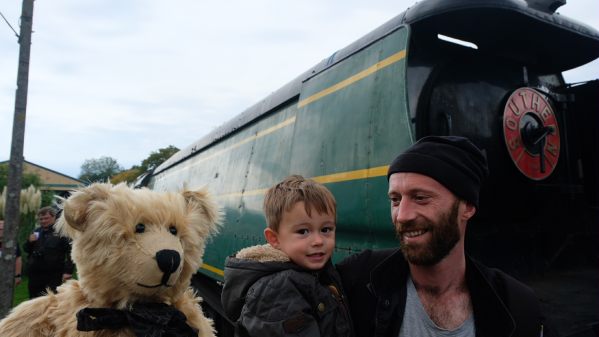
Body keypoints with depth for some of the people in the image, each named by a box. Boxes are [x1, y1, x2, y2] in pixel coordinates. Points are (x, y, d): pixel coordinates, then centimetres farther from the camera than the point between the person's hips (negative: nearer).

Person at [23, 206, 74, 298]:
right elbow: (26, 250, 23)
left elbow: (71, 252, -14)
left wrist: (68, 271, -21)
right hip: (35, 275, 7)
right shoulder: (36, 232, 15)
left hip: (53, 276, -6)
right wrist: (29, 242, -1)